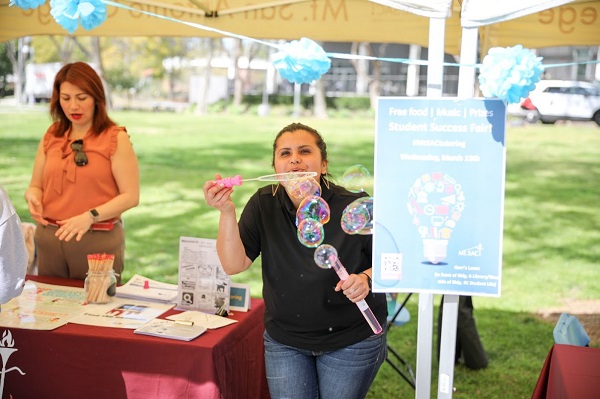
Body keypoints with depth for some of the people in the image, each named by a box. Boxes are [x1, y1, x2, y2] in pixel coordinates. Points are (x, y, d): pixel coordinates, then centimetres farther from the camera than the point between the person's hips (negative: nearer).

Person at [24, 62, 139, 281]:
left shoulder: (116, 138, -6)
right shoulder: (51, 137, 8)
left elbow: (131, 195, -11)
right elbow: (37, 186, 13)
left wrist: (90, 216, -23)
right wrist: (33, 197, -10)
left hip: (99, 240, -4)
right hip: (49, 238, 4)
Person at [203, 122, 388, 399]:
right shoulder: (263, 204, -8)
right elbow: (233, 265, -15)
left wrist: (367, 278, -28)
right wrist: (226, 212, -27)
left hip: (351, 341, -2)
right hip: (284, 340, 3)